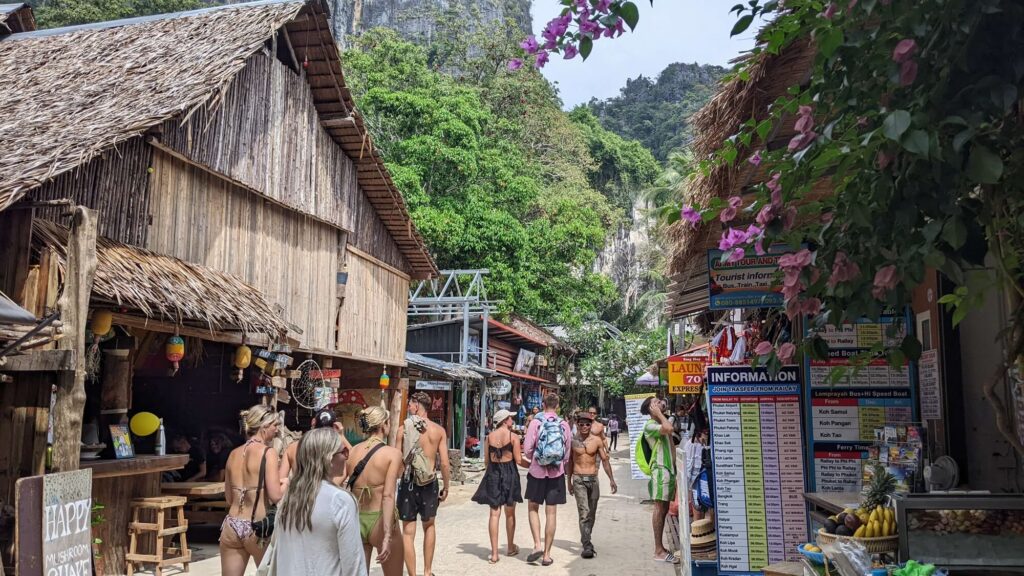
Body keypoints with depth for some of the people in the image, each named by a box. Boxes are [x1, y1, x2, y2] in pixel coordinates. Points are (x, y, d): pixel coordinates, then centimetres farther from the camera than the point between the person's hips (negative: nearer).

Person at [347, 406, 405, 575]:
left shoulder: (352, 451, 2)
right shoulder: (393, 453, -11)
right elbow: (388, 496, -19)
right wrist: (387, 536, -23)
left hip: (356, 520, 4)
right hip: (379, 521, -4)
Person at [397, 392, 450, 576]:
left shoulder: (403, 429, -6)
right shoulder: (439, 431, -3)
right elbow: (444, 464, -5)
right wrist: (446, 487, 8)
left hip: (408, 483, -2)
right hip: (429, 484, 2)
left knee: (408, 532, 7)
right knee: (429, 526, 23)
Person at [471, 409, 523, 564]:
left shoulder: (489, 437, 2)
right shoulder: (513, 436, -8)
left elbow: (486, 460, 5)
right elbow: (518, 460, -9)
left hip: (492, 474, 2)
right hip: (509, 473, -2)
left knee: (494, 513, 4)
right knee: (510, 513, 14)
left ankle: (494, 553, -1)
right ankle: (511, 547, 29)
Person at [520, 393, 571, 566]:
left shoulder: (536, 422, -8)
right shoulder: (564, 425, -1)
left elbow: (527, 448, -10)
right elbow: (567, 453, 6)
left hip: (537, 471, -2)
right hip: (556, 473, 2)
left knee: (533, 508, 14)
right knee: (551, 513, 7)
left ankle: (537, 545, 0)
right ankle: (547, 554, 10)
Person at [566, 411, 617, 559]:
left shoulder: (597, 440, 2)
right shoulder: (573, 440, 0)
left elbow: (605, 460, 6)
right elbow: (569, 461, 9)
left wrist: (611, 479, 1)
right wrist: (568, 481, 10)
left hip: (593, 479, 2)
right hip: (579, 479, -2)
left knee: (592, 513, 9)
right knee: (584, 512, -13)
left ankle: (586, 540, 27)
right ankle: (587, 546, -16)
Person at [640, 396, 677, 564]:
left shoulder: (661, 423, 20)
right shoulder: (650, 425, -9)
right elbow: (669, 428, -27)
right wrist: (659, 412, -13)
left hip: (669, 468, 9)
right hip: (660, 469, -9)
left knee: (664, 509, 10)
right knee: (659, 508, -9)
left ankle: (660, 548, 15)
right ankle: (658, 550, -8)